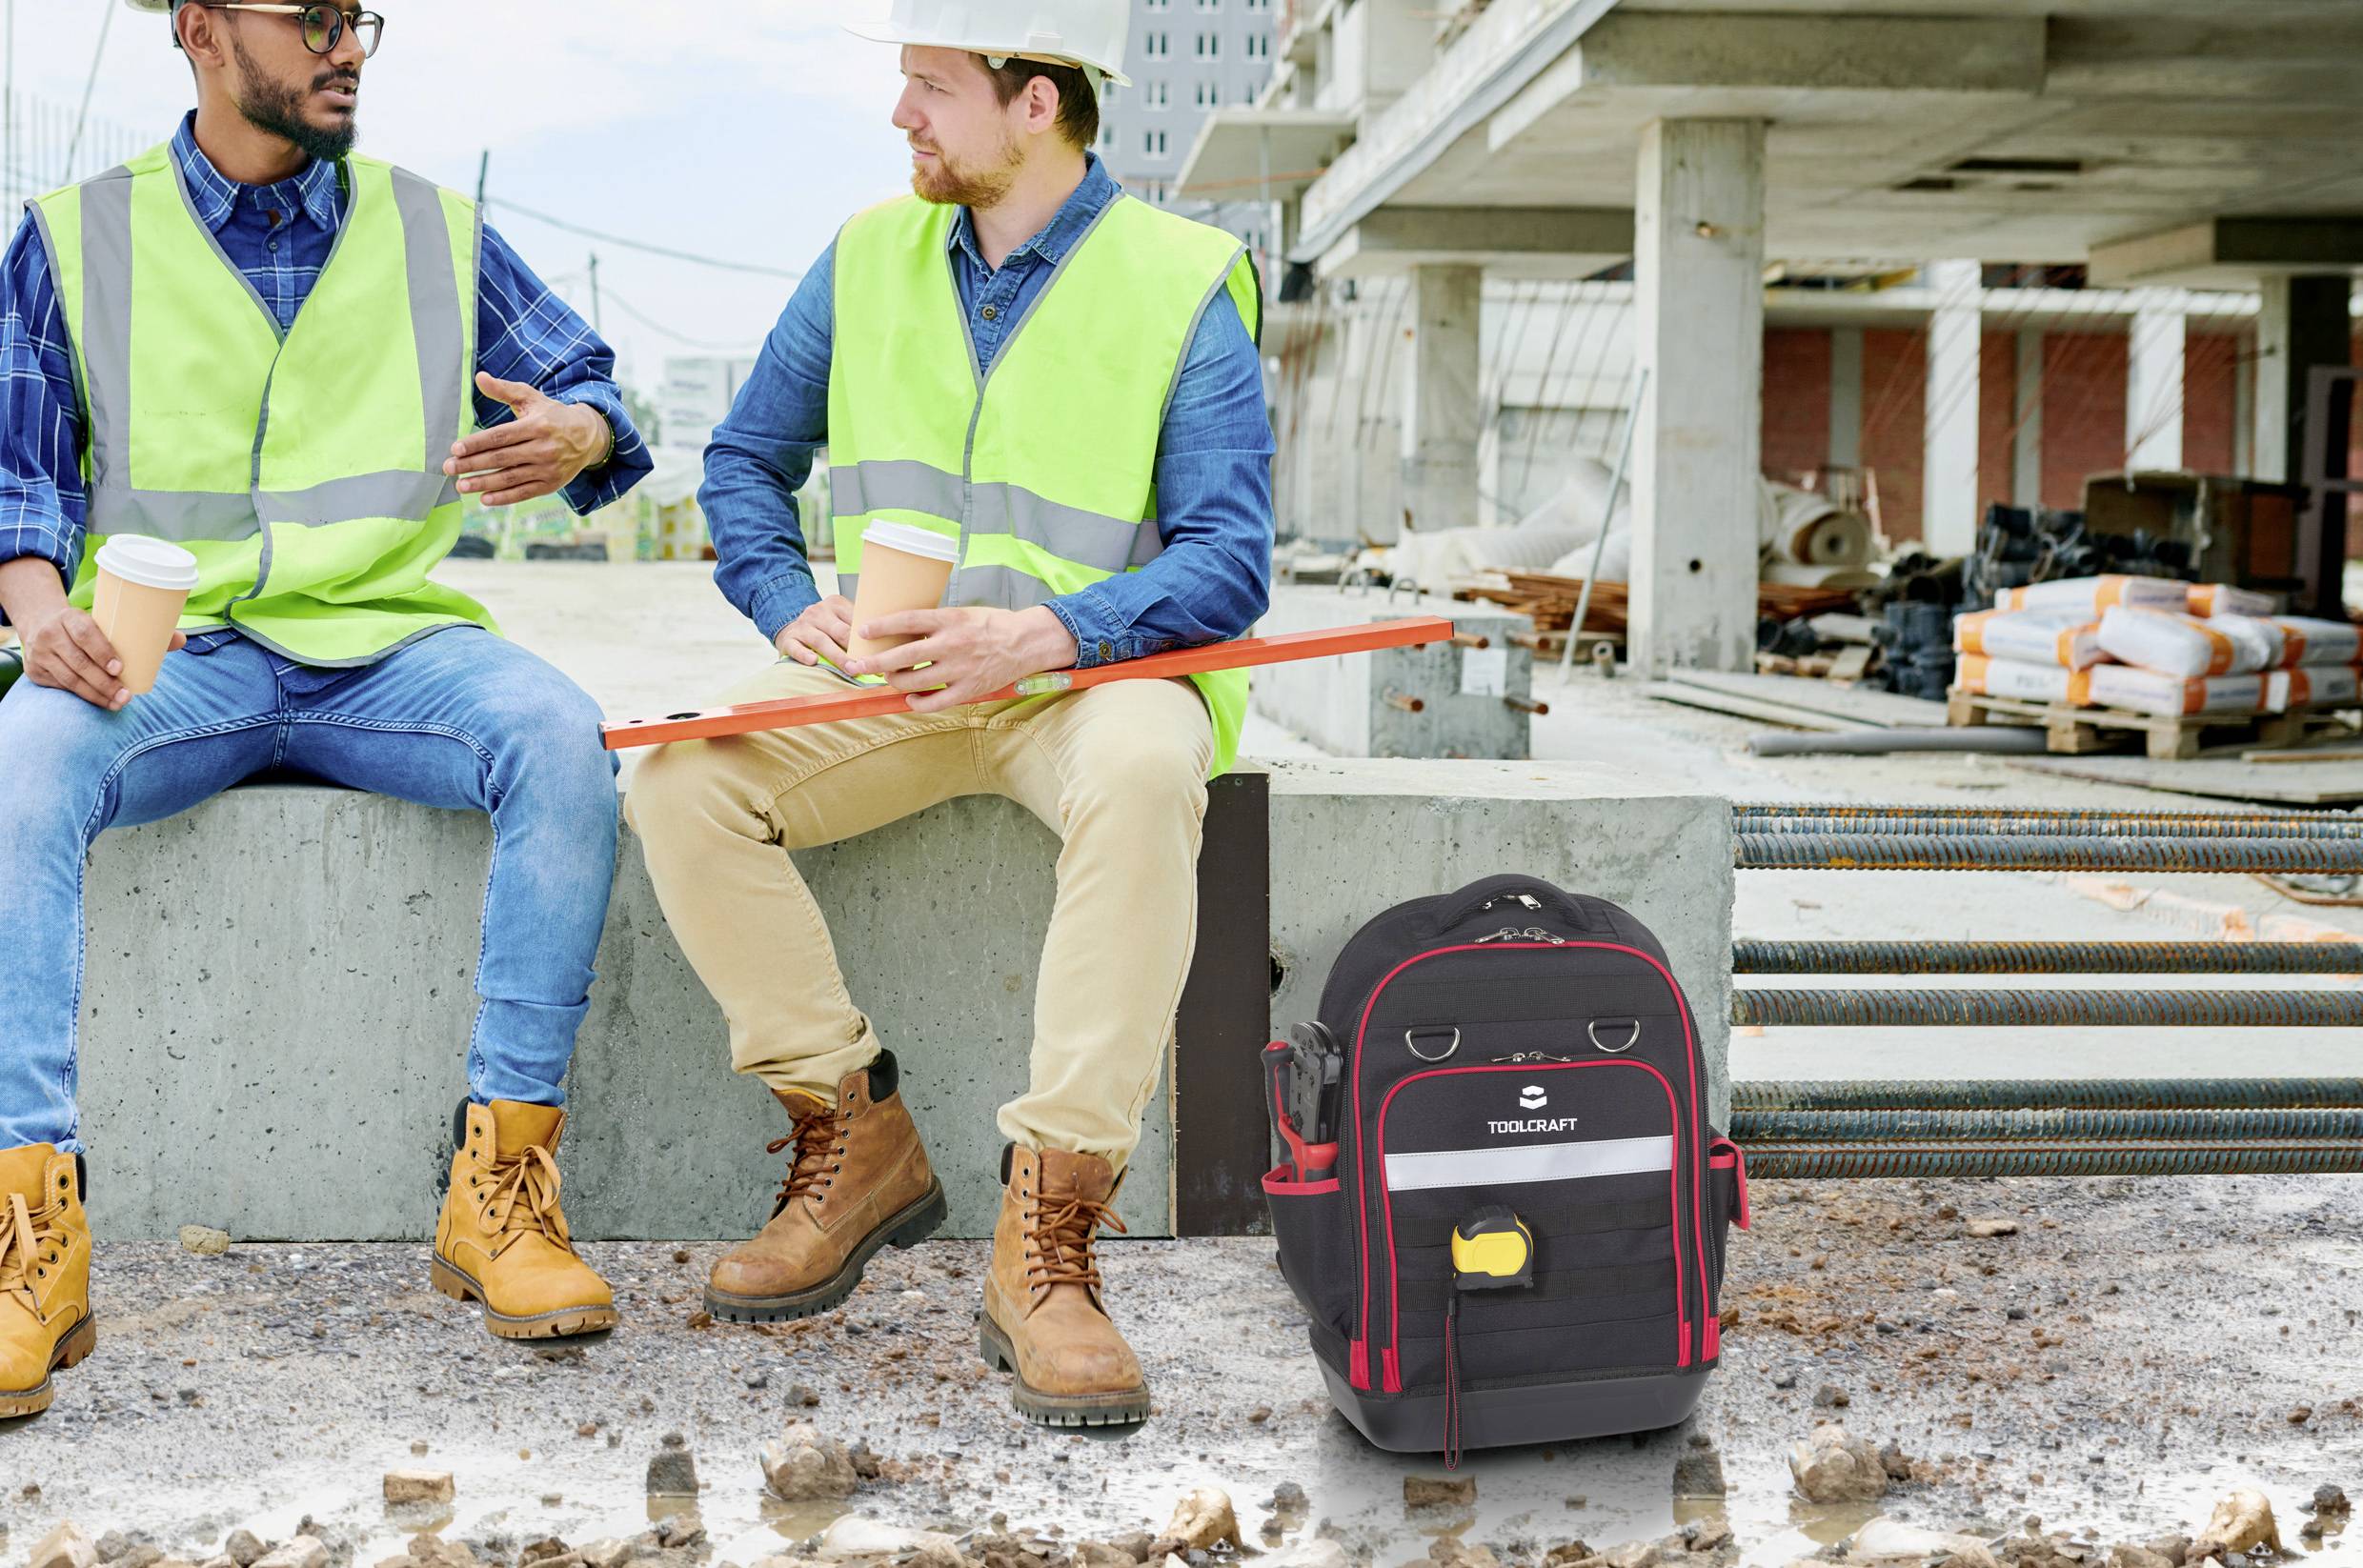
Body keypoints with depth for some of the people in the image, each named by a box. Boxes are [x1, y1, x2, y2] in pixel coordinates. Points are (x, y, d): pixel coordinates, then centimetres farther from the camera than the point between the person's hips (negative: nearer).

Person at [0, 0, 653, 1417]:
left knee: (559, 733, -31)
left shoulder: (437, 233, 14)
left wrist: (577, 437, -11)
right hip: (168, 651, 0)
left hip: (389, 640, 1)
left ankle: (502, 1182, -28)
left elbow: (587, 385, 15)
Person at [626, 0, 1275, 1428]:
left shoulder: (1182, 286, -3)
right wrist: (793, 608, -1)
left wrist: (1043, 636, -26)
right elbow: (745, 460, 19)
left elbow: (1229, 560, -10)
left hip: (1090, 674, -4)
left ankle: (1050, 1235, -34)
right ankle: (856, 1140, -7)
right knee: (682, 778, -22)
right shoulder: (868, 259, 10)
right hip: (888, 684, 4)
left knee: (1143, 776, -39)